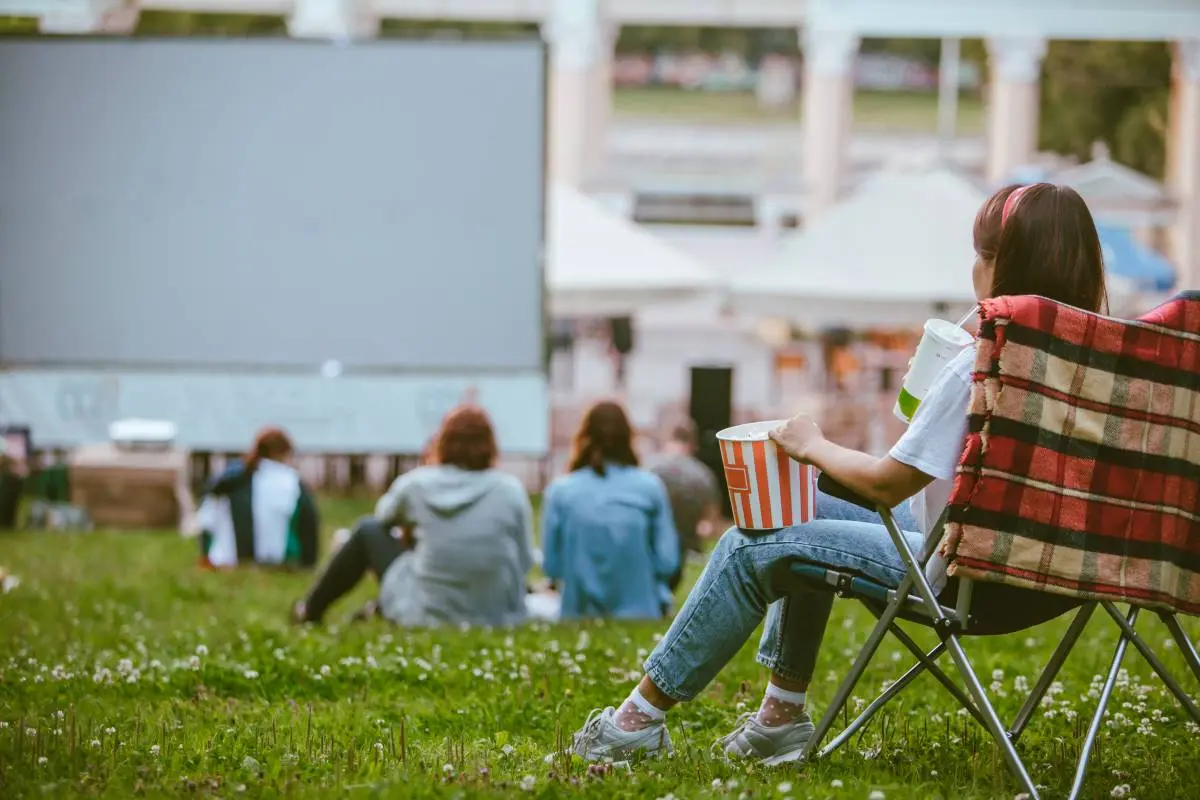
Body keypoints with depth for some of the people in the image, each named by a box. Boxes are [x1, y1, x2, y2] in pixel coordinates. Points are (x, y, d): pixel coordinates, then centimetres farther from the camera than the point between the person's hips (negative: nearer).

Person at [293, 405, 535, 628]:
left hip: (426, 618, -1)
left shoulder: (417, 483, -7)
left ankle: (311, 610, 40)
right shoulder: (510, 490, -9)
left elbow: (384, 515, 15)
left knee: (369, 530, 23)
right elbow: (525, 562, -3)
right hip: (501, 620, 1)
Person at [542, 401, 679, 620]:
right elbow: (667, 561, -4)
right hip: (640, 614, 0)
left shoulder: (560, 491, -7)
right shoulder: (649, 487, -5)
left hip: (579, 616, 0)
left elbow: (552, 566, -2)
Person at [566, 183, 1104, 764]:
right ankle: (783, 714, 27)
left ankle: (642, 716, 15)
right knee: (810, 516, 25)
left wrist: (813, 447, -1)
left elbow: (886, 483, -18)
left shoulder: (977, 366, -23)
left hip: (960, 570, -9)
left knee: (748, 550, 3)